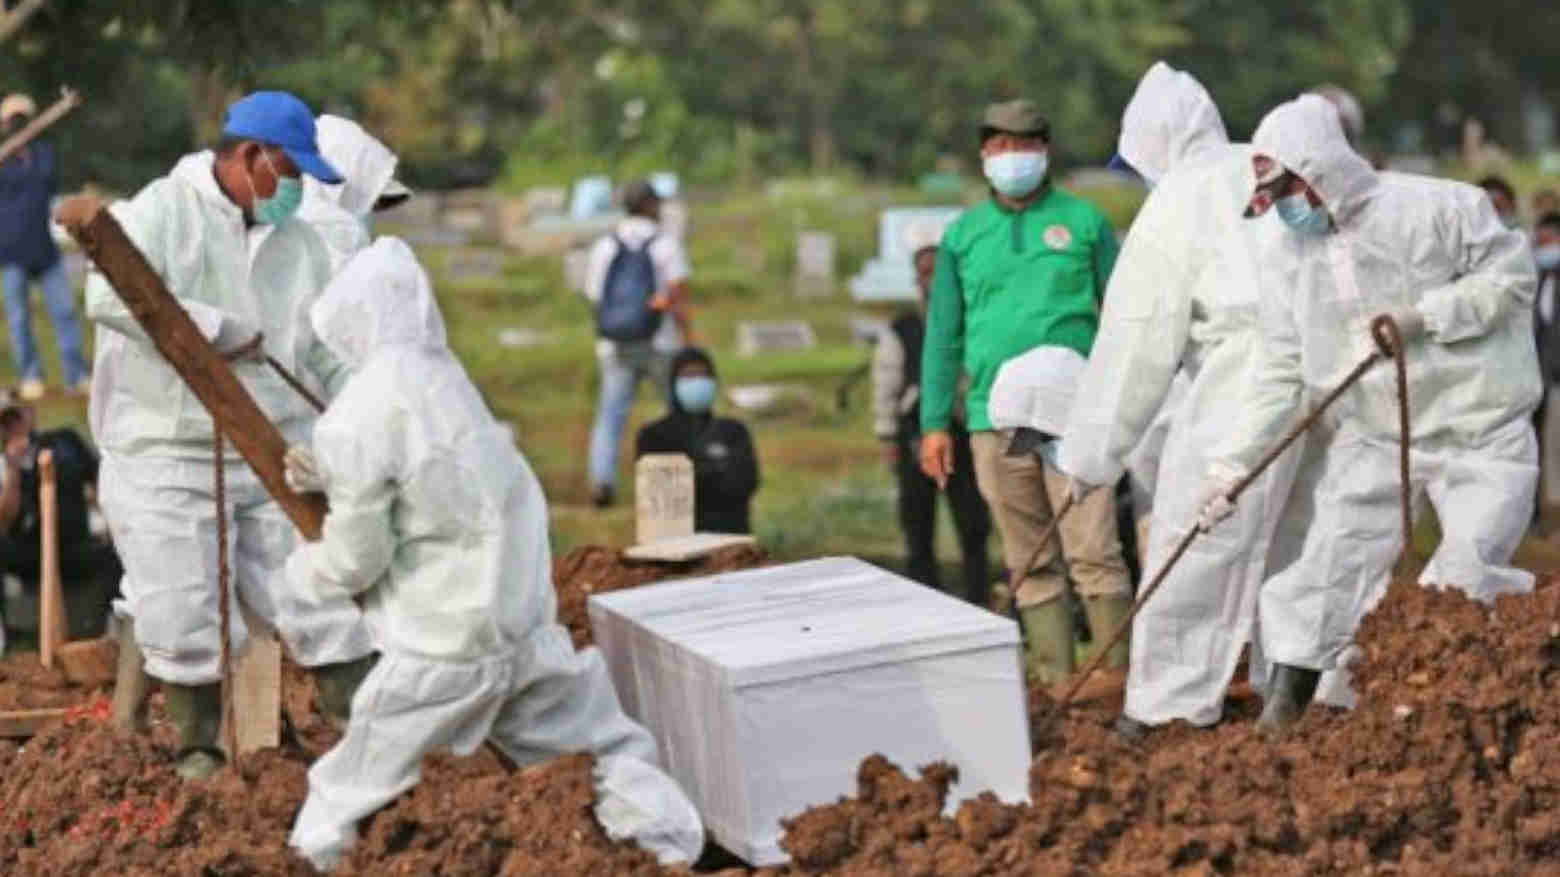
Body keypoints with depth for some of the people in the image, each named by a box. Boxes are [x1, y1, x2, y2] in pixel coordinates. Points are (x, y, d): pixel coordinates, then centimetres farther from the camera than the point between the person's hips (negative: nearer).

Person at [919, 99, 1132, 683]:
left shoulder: (1083, 221, 5)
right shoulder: (963, 235, 12)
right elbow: (943, 334, 14)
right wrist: (934, 423, 8)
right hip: (995, 420, 3)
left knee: (1093, 549, -11)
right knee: (1029, 564, 6)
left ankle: (1122, 670, -7)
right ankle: (1054, 677, 11)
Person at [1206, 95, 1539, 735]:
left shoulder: (1433, 208, -12)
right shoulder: (1296, 263, 4)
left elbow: (1511, 274, -10)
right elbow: (1279, 379, 4)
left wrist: (1427, 315, -20)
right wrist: (1230, 467, -2)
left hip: (1479, 436, -4)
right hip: (1372, 441, 4)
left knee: (1463, 585, -9)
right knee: (1326, 582, -1)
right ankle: (1277, 722, 8)